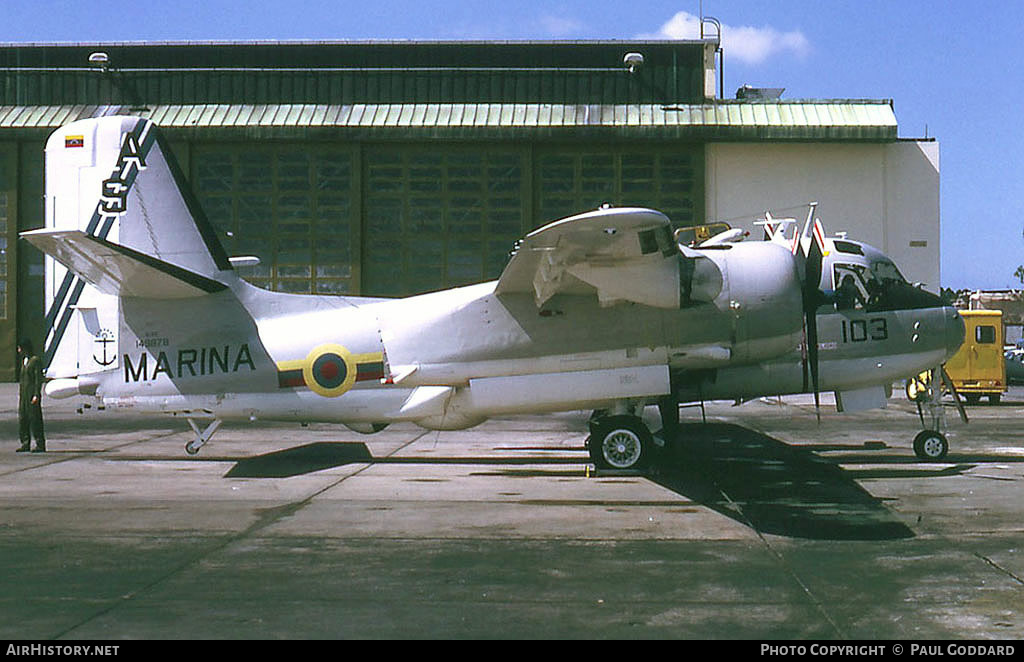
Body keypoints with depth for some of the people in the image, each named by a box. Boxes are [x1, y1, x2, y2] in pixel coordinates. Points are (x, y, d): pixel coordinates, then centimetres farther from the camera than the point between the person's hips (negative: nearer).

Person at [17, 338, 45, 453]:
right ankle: (25, 444, 12)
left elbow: (39, 379, -12)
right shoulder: (24, 360, 17)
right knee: (22, 419, 7)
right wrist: (20, 394, 16)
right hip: (23, 393, 8)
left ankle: (40, 445, -4)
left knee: (35, 418, -7)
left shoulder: (36, 360, -8)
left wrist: (36, 395, -18)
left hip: (32, 394, -8)